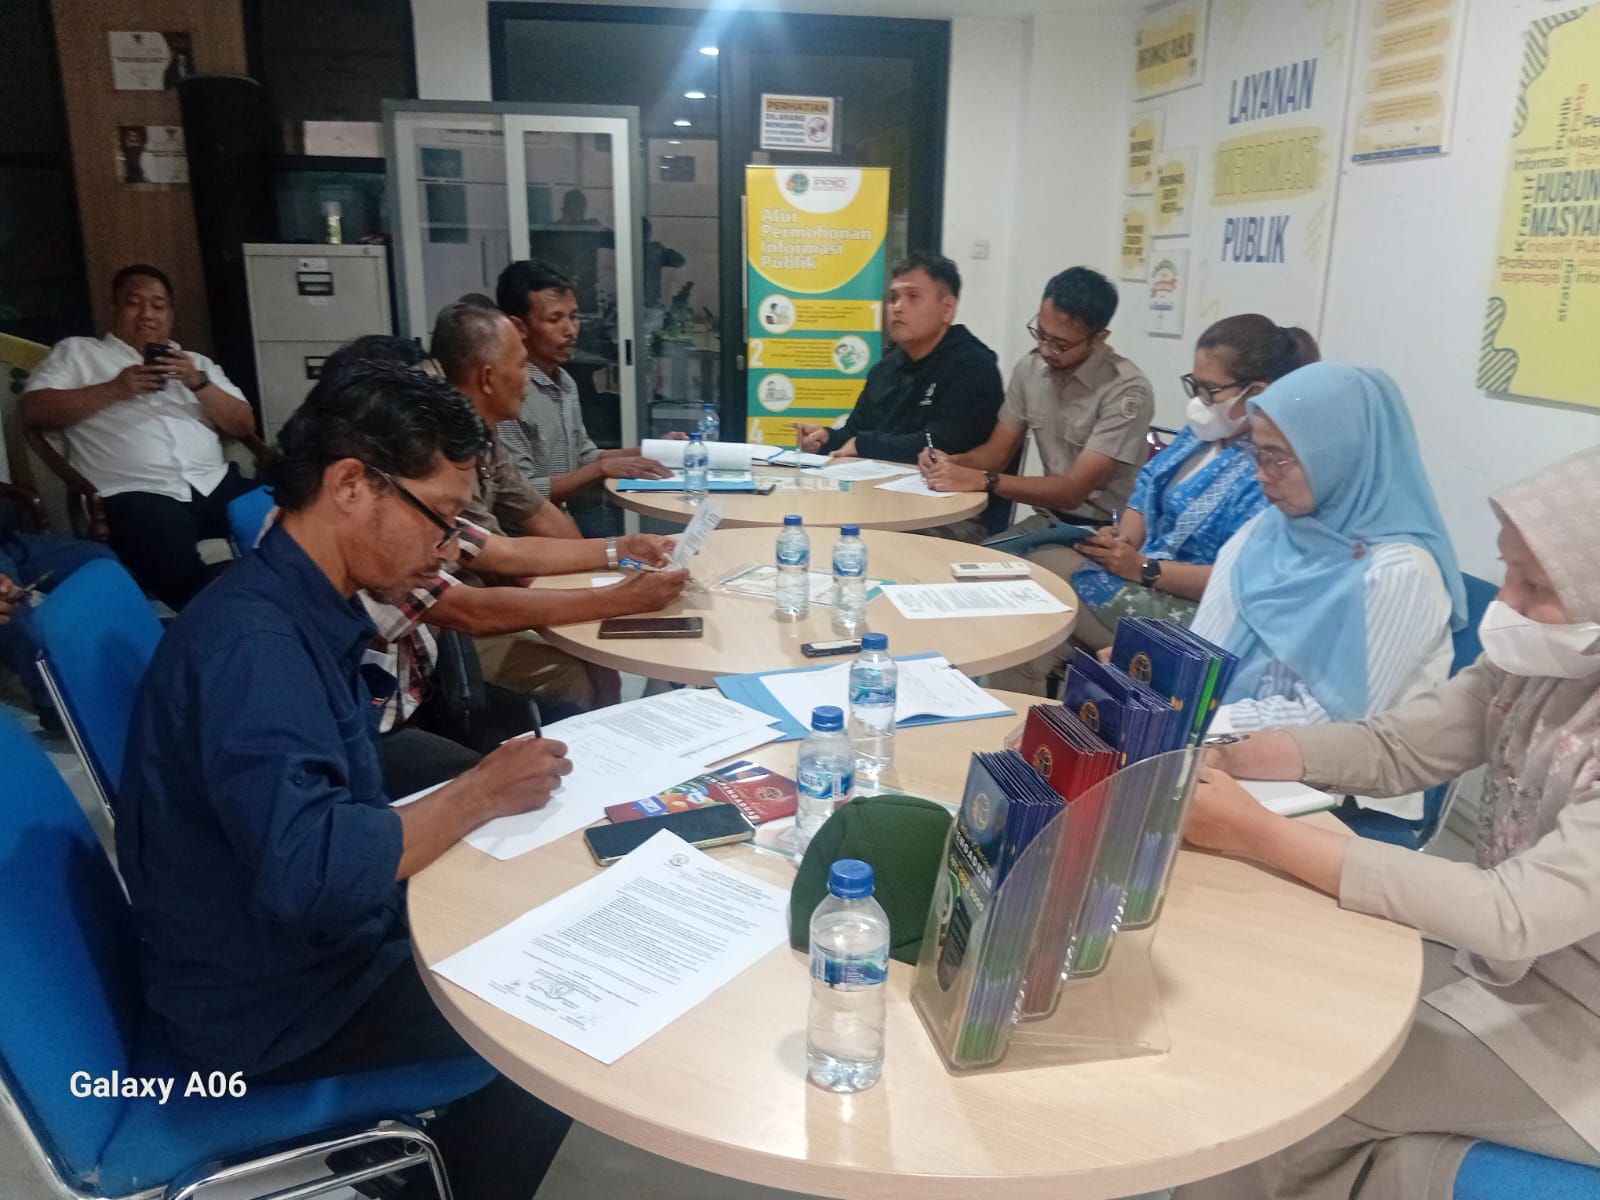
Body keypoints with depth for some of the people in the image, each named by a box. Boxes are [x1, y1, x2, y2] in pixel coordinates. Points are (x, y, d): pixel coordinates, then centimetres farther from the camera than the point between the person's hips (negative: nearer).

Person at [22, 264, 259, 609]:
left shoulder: (197, 362, 28)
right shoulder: (76, 352, 20)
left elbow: (245, 426, 17)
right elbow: (34, 411, 7)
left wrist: (198, 382, 2)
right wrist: (113, 389, -2)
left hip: (216, 485, 4)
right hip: (136, 494, -3)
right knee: (179, 574, -37)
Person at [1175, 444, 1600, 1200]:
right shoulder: (1538, 666, -8)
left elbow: (1511, 917, -34)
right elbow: (1393, 747, -4)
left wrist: (1257, 835, -36)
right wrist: (1217, 755, -20)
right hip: (1494, 967, 6)